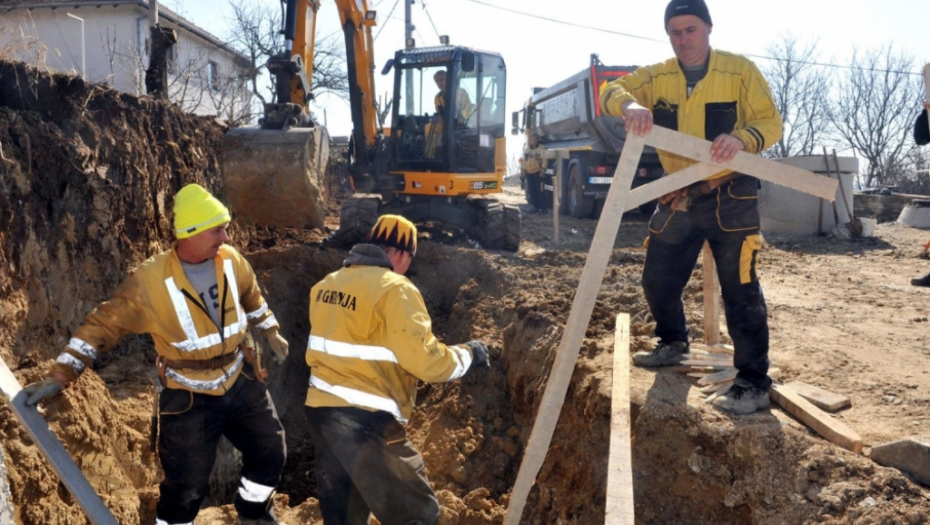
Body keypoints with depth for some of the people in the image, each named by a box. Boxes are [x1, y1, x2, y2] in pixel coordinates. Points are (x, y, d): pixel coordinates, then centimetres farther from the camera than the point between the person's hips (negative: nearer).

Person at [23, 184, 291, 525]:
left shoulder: (230, 260, -10)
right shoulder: (150, 282, -25)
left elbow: (251, 297, 10)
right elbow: (103, 325, -17)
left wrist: (271, 333, 21)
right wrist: (60, 375, -22)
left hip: (240, 382, 5)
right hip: (189, 398, -5)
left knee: (270, 452, 17)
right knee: (186, 486, 5)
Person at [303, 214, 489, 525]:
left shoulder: (326, 284, 9)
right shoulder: (394, 289, -14)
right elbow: (426, 361, -16)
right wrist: (467, 355, -1)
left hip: (320, 410, 8)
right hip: (366, 421, -8)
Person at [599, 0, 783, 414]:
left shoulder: (740, 70, -5)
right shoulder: (656, 76, 5)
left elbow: (771, 122, -7)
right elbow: (611, 91, -7)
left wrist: (742, 139, -30)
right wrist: (629, 104, -32)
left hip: (730, 197, -4)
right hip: (677, 199, 5)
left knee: (739, 289, -7)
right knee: (658, 280, 13)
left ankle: (754, 384, 1)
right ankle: (673, 344, 39)